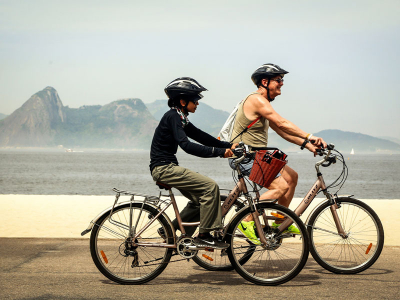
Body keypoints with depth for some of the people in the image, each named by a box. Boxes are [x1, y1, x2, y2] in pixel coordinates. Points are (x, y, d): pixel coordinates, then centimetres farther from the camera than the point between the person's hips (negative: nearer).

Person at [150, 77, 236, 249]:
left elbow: (202, 137, 16)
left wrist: (229, 146, 5)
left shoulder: (180, 118, 15)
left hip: (168, 168, 10)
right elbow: (187, 145, -27)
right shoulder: (173, 116, -16)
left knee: (199, 199, 11)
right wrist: (219, 152, -29)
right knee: (210, 187, -15)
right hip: (163, 168, -10)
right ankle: (204, 235, -10)